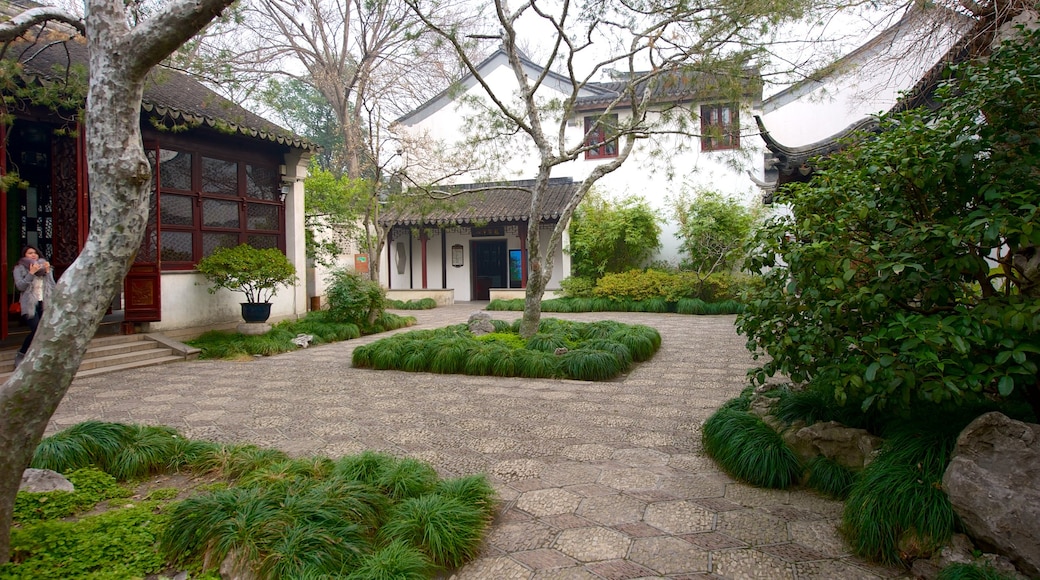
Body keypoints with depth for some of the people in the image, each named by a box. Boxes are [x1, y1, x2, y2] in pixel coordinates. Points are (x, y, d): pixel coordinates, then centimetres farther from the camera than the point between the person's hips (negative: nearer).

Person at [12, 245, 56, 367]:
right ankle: (20, 355, 1)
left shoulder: (45, 267, 14)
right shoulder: (19, 268, 5)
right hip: (30, 304, -4)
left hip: (45, 304, 4)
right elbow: (20, 286, -8)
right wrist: (31, 273, -14)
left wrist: (47, 271, -3)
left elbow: (53, 287, 7)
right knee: (36, 331, -19)